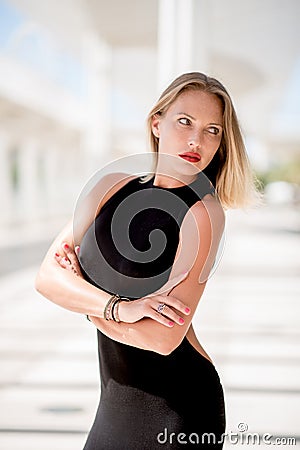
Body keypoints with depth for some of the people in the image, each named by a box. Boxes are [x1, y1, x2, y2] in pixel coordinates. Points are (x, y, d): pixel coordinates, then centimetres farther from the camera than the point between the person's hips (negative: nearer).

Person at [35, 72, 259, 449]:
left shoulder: (203, 212, -18)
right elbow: (46, 277, -8)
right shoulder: (114, 187, -1)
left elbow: (165, 337, -24)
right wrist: (118, 307, -23)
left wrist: (86, 304, -11)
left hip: (177, 408, -5)